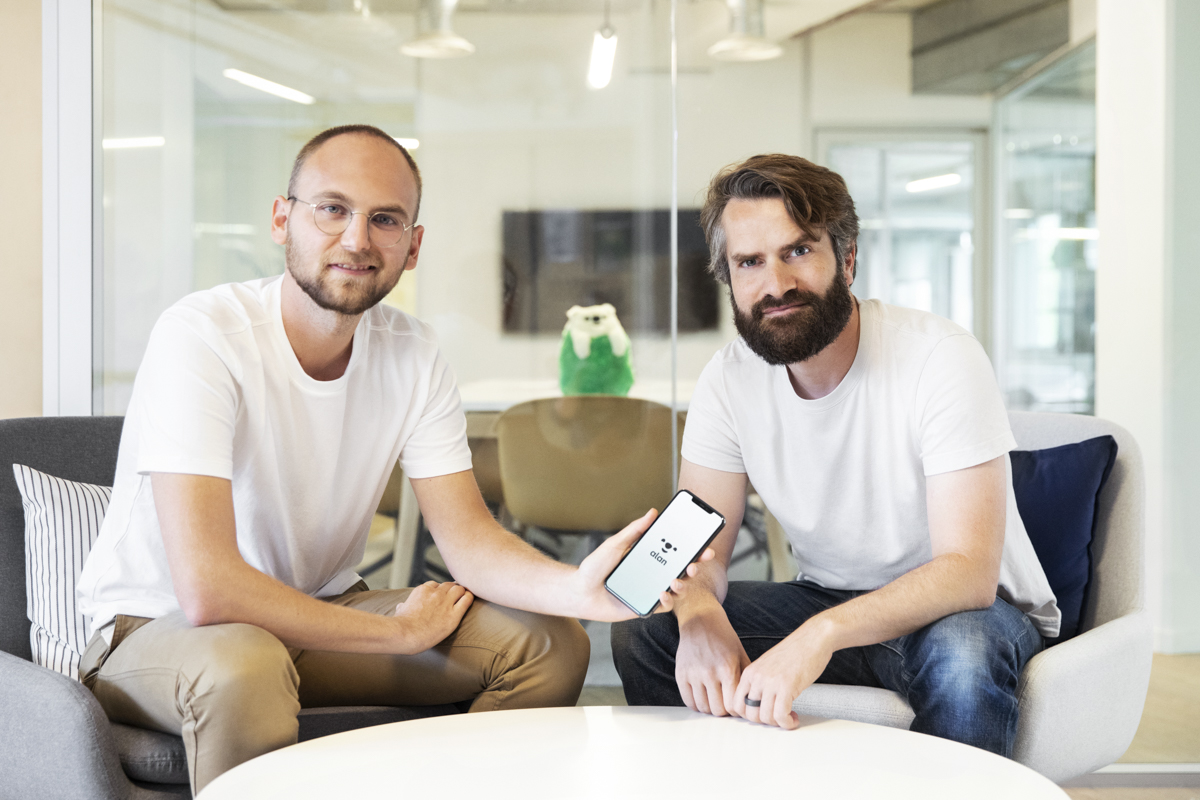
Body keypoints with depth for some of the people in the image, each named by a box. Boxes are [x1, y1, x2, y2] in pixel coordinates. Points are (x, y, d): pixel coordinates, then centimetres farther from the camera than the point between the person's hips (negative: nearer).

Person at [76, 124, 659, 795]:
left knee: (551, 643, -6)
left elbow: (467, 535, -9)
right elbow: (207, 589, -33)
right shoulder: (202, 336, -25)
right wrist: (402, 630, -21)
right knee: (242, 665, -40)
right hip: (155, 629, -5)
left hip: (315, 614, 6)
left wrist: (578, 588, -31)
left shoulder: (413, 355, -5)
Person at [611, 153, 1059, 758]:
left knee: (961, 654, -39)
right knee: (642, 634, -15)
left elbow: (969, 572, -30)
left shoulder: (940, 358, -23)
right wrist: (699, 614, -33)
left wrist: (823, 633, -46)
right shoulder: (729, 380, -8)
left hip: (969, 607, -4)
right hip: (827, 598, 4)